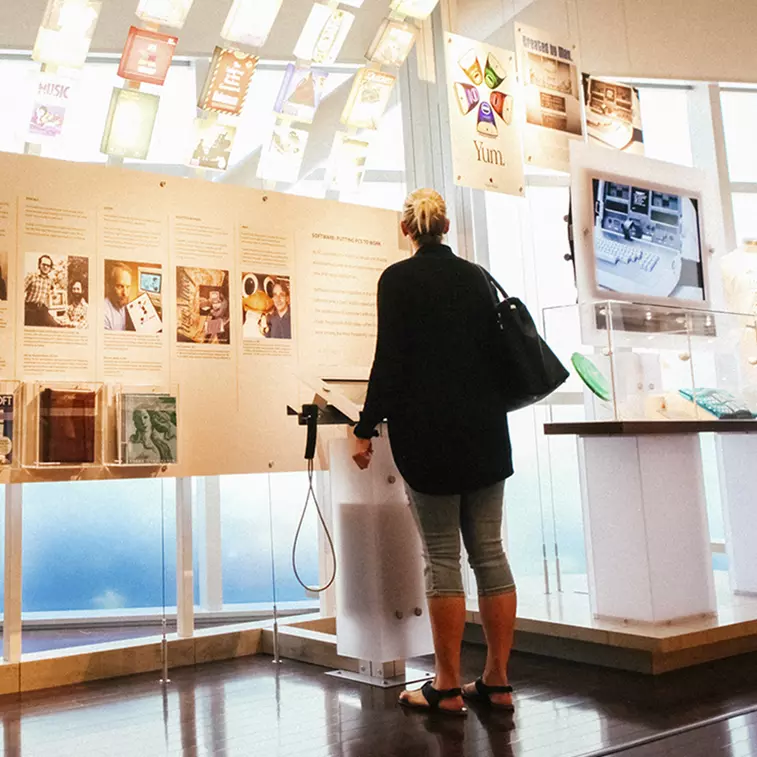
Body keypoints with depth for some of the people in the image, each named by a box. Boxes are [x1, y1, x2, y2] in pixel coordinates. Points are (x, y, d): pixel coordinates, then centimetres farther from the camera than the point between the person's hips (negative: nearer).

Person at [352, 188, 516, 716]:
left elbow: (389, 359, -11)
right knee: (490, 553, 7)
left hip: (429, 434, -5)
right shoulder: (476, 276, 10)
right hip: (486, 431, 5)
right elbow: (496, 348, 15)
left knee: (442, 558, 1)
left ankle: (448, 688, 8)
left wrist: (367, 429, -5)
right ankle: (497, 682, 15)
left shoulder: (398, 279, -5)